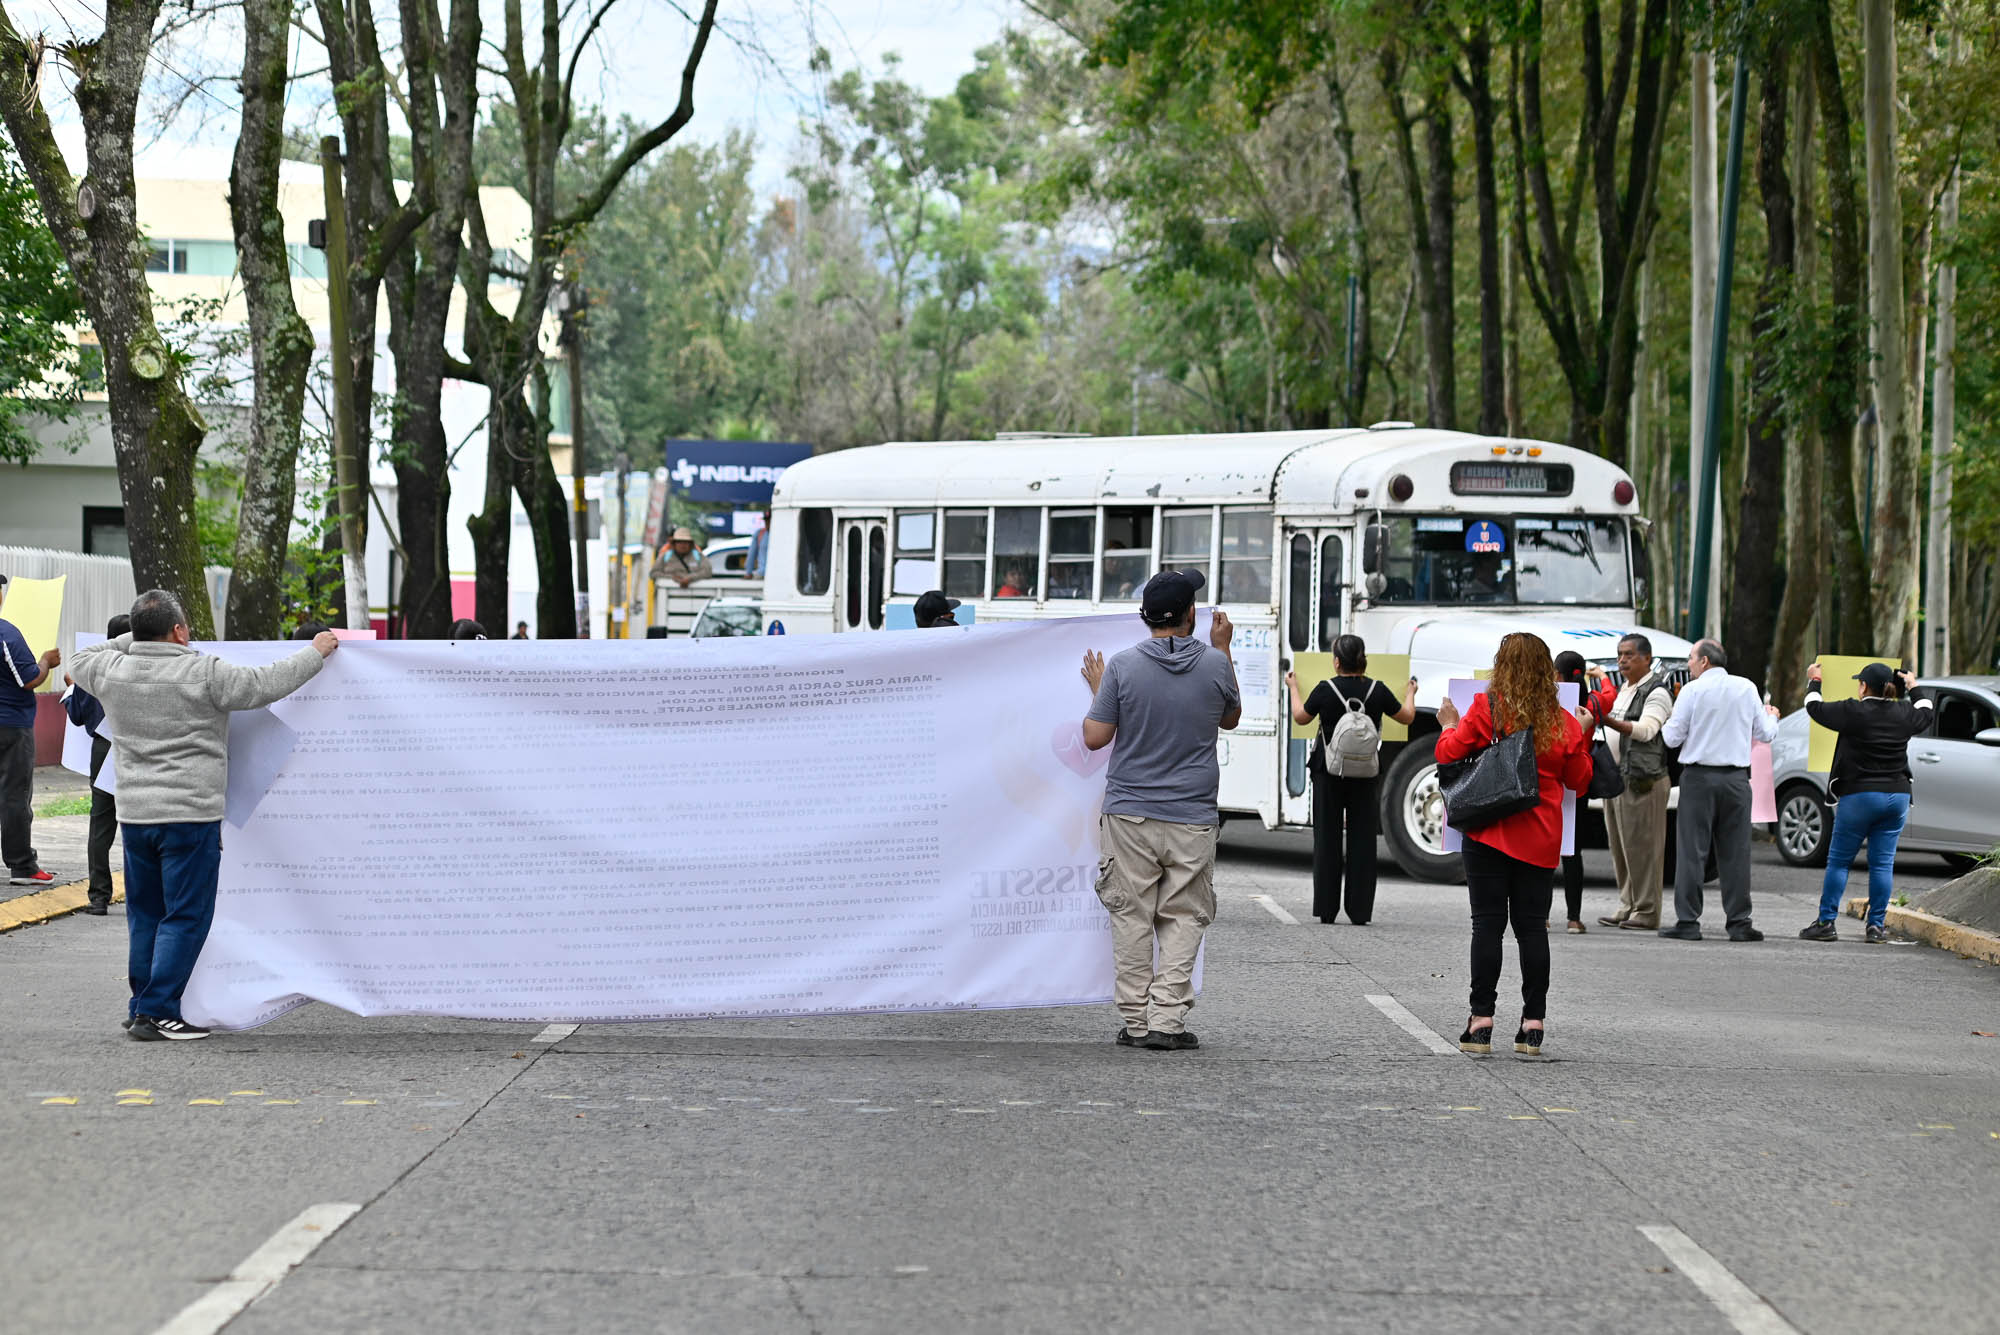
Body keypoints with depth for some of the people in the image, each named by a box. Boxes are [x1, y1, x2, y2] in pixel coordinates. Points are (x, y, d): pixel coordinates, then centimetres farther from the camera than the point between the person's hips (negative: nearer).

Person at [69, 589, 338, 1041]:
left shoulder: (113, 672, 4)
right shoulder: (203, 674, -12)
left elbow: (81, 663, 26)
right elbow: (267, 683, -6)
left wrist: (135, 641, 33)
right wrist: (316, 652, 8)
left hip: (134, 814, 6)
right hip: (190, 815, -6)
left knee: (145, 914, 16)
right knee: (186, 916, -1)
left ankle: (142, 1008, 19)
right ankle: (156, 1011, -5)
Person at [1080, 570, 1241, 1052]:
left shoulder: (1122, 667, -7)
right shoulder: (1215, 665, -3)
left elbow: (1095, 737, -3)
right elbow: (1230, 719, 17)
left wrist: (1097, 690, 14)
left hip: (1130, 814, 0)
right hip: (1192, 819, 0)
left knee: (1131, 918, 6)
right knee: (1182, 920, 5)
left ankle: (1135, 1022, 7)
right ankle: (1167, 1021, -3)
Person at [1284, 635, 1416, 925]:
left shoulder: (1325, 691, -11)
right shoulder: (1377, 691, -6)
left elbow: (1301, 717, 5)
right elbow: (1406, 716, 9)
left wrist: (1294, 689, 23)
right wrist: (1410, 694, 30)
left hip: (1329, 775, -1)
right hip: (1365, 777, 1)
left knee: (1327, 839, 6)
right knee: (1362, 840, 7)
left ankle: (1326, 909, 6)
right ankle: (1359, 911, 6)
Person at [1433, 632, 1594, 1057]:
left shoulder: (1486, 709, -7)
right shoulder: (1563, 723, 1)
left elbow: (1448, 754, -3)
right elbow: (1579, 781, 11)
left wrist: (1449, 725, 15)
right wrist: (1584, 737, 22)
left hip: (1489, 834, -2)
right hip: (1540, 841, 2)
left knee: (1488, 924, 0)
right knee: (1532, 926, 6)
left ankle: (1481, 1021, -3)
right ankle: (1533, 1023, 5)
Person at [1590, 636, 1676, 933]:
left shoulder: (1657, 692, -8)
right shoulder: (1620, 688, 20)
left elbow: (1646, 730, -21)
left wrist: (1609, 721, -32)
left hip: (1643, 780, -9)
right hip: (1615, 776, 9)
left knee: (1641, 849, -8)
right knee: (1620, 849, 10)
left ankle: (1646, 913, -6)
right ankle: (1627, 908, 16)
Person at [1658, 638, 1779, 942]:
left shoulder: (1692, 690, -5)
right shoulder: (1747, 688, 5)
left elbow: (1672, 737, -2)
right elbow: (1765, 734, 13)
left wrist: (1666, 723, 20)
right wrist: (1772, 717, 35)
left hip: (1699, 778, -3)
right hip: (1736, 778, 3)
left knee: (1692, 851, 0)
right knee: (1736, 853, 6)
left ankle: (1687, 922, -2)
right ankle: (1739, 923, 5)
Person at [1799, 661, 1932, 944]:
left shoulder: (1853, 712, -10)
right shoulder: (1903, 714, 3)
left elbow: (1814, 707, 4)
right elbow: (1925, 714, 27)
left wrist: (1813, 681, 23)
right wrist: (1913, 687, 44)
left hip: (1859, 794, -4)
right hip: (1897, 794, 4)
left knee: (1838, 860, 3)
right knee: (1883, 863, 6)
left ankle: (1826, 923, 2)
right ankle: (1877, 926, 5)